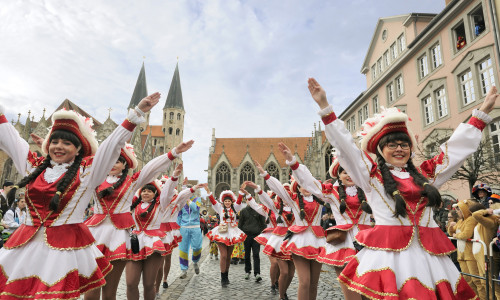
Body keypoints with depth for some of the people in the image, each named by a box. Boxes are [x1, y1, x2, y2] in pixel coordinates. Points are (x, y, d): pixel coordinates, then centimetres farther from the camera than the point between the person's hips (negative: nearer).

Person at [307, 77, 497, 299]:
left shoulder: (424, 174, 16)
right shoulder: (371, 175, 4)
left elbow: (458, 147, 22)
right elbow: (344, 145, -3)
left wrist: (482, 112, 26)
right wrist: (324, 106, -8)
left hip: (429, 254, 4)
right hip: (388, 254, -4)